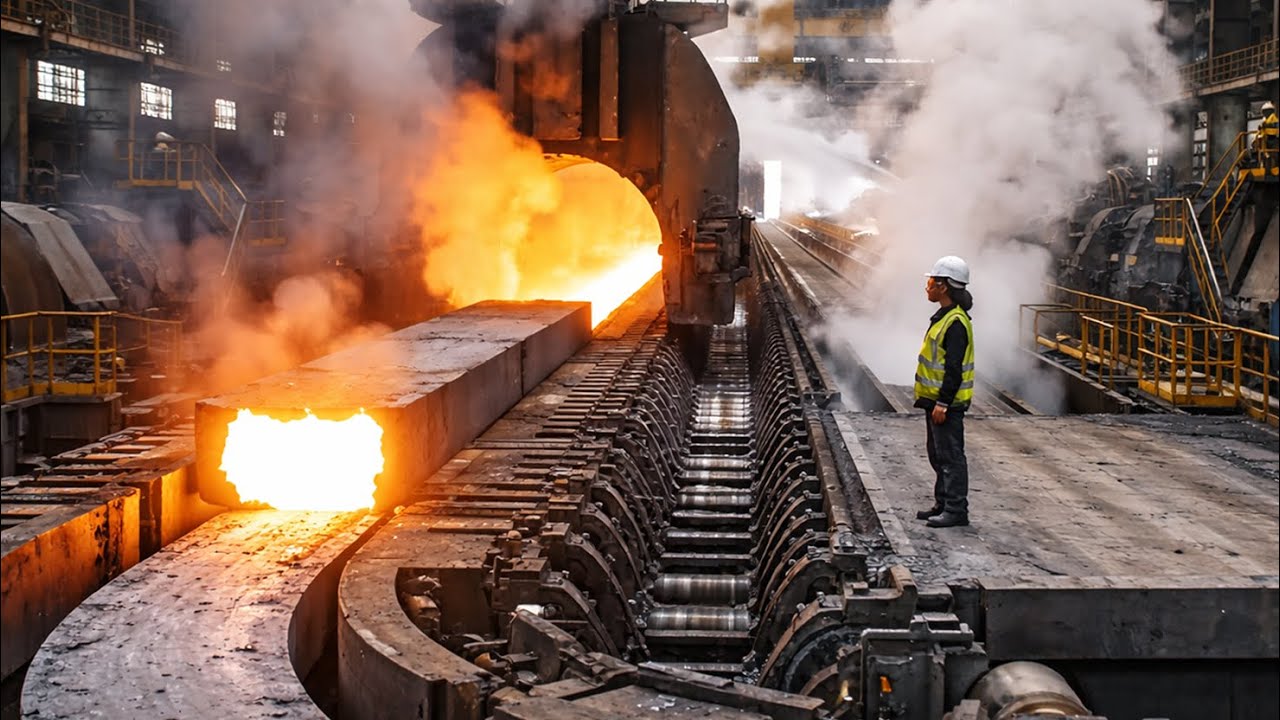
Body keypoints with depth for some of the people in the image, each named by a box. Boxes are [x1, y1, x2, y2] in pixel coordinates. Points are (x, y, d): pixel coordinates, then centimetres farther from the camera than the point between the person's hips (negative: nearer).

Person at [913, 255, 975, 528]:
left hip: (948, 403, -11)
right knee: (938, 455, 17)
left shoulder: (956, 323, -20)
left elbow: (954, 368, -23)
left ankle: (956, 510, -1)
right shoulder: (943, 316, 13)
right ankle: (943, 504, 26)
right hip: (935, 399, 11)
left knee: (950, 456, -5)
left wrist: (943, 403, -24)